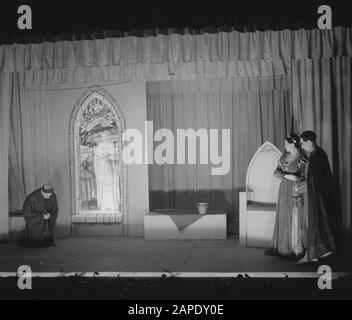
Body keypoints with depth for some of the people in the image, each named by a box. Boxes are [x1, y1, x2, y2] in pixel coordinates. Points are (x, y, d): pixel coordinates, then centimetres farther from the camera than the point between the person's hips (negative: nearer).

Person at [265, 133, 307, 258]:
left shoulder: (302, 159, -9)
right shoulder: (284, 157, 10)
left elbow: (303, 177, -9)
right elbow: (276, 172, 6)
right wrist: (286, 176, -11)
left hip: (295, 191, -6)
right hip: (283, 190, 6)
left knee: (294, 221, -3)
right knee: (282, 219, 8)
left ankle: (295, 250, 6)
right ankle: (280, 247, 16)